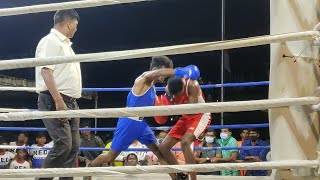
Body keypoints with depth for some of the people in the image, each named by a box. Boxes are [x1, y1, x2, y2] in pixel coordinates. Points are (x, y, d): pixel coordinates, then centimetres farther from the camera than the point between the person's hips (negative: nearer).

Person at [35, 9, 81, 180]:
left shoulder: (65, 44, 21)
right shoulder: (51, 41, -8)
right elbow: (46, 71, -18)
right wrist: (59, 101, -24)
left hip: (70, 102, 10)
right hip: (54, 101, -10)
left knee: (73, 146, 5)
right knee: (63, 144, -17)